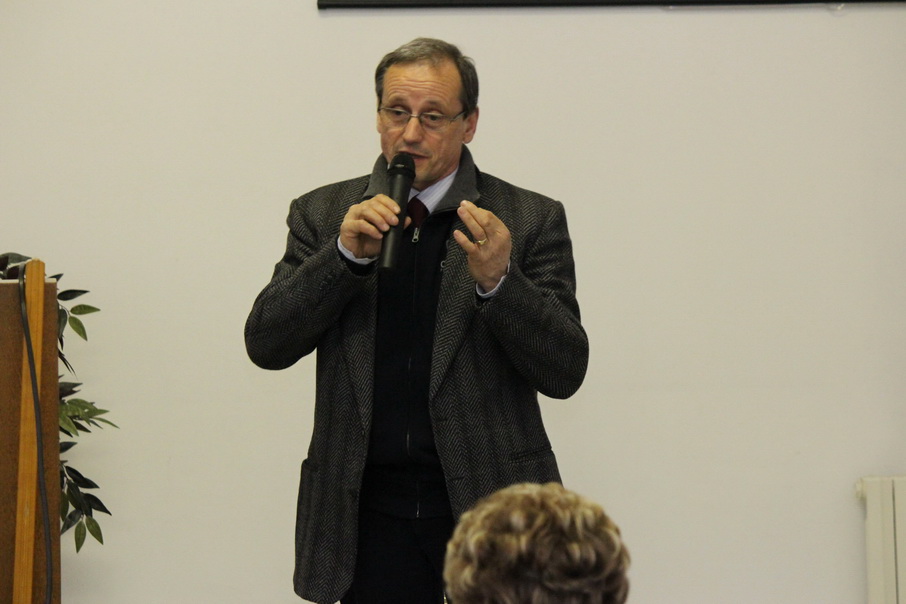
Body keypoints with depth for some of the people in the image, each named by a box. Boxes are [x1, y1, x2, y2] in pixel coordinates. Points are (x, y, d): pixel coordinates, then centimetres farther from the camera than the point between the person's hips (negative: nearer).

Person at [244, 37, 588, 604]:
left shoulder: (530, 219, 1)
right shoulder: (324, 214, 7)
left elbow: (566, 372, -4)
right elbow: (265, 345, -1)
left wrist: (497, 280, -20)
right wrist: (345, 254, -14)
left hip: (491, 507, -1)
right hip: (371, 513, 1)